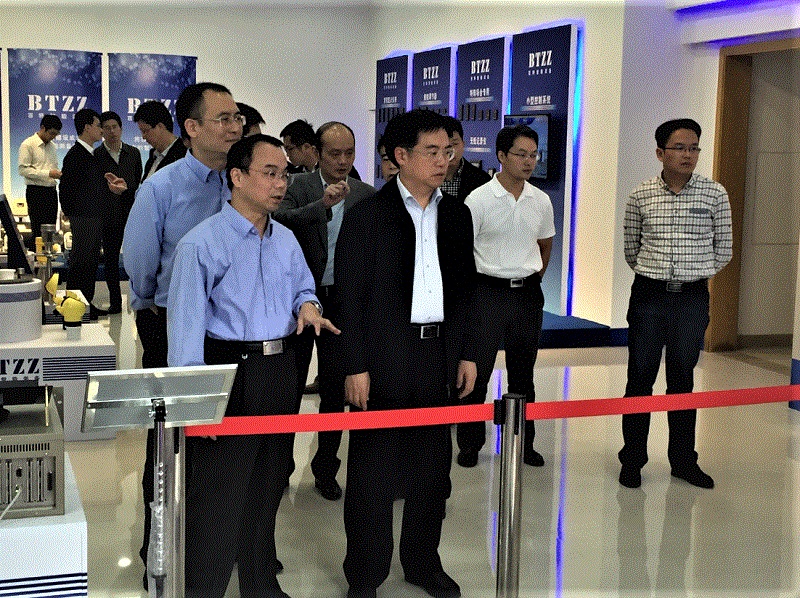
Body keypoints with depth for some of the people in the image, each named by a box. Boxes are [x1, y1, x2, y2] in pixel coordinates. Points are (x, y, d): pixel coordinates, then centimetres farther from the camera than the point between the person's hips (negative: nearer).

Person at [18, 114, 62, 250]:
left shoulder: (52, 146, 16)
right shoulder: (28, 145, -5)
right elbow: (22, 169, -12)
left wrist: (58, 174, 0)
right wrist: (48, 173, -19)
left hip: (51, 191, 7)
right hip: (36, 191, -7)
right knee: (38, 231, -9)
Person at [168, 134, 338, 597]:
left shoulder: (286, 240, 10)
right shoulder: (203, 242, -11)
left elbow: (303, 289, 23)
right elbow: (187, 320, -12)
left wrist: (307, 305, -2)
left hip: (281, 369, 7)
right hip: (230, 372, -7)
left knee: (269, 485, 17)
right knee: (218, 492, -3)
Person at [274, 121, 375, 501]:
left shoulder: (366, 195, 2)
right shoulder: (299, 187, -4)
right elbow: (281, 221, -23)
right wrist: (323, 204, -33)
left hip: (343, 302, 2)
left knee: (335, 389, 8)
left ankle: (325, 469, 23)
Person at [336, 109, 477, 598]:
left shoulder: (457, 214, 9)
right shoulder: (367, 215, -6)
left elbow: (467, 289, 14)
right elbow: (350, 296, -8)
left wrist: (468, 353, 9)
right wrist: (355, 367, -12)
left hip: (441, 360, 5)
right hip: (385, 361, -4)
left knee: (432, 468, 13)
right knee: (373, 474, 3)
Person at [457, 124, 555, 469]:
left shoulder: (541, 201, 5)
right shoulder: (479, 200, -8)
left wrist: (533, 279, 14)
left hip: (528, 295, 4)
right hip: (489, 291, -4)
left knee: (523, 374, 12)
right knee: (477, 372, 0)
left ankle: (523, 443, 22)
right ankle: (469, 444, 12)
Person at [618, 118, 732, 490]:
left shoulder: (715, 194, -2)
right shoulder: (641, 196, 0)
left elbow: (723, 249, 7)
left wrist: (695, 273, 11)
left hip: (692, 297, 0)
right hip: (648, 295, 0)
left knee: (682, 377, 9)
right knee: (640, 376, 4)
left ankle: (683, 459, 20)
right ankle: (632, 458, 14)